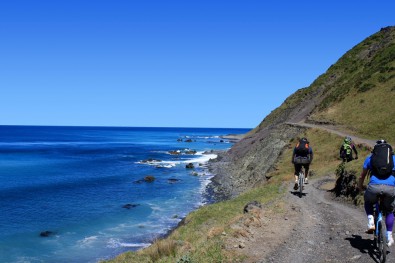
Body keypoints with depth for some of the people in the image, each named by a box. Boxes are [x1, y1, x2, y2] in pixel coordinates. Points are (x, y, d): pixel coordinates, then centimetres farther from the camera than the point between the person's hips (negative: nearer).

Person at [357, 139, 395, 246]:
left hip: (374, 186, -1)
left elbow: (362, 176, 29)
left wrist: (360, 186, 47)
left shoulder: (370, 158, 23)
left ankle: (371, 222, 10)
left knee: (368, 202, 32)